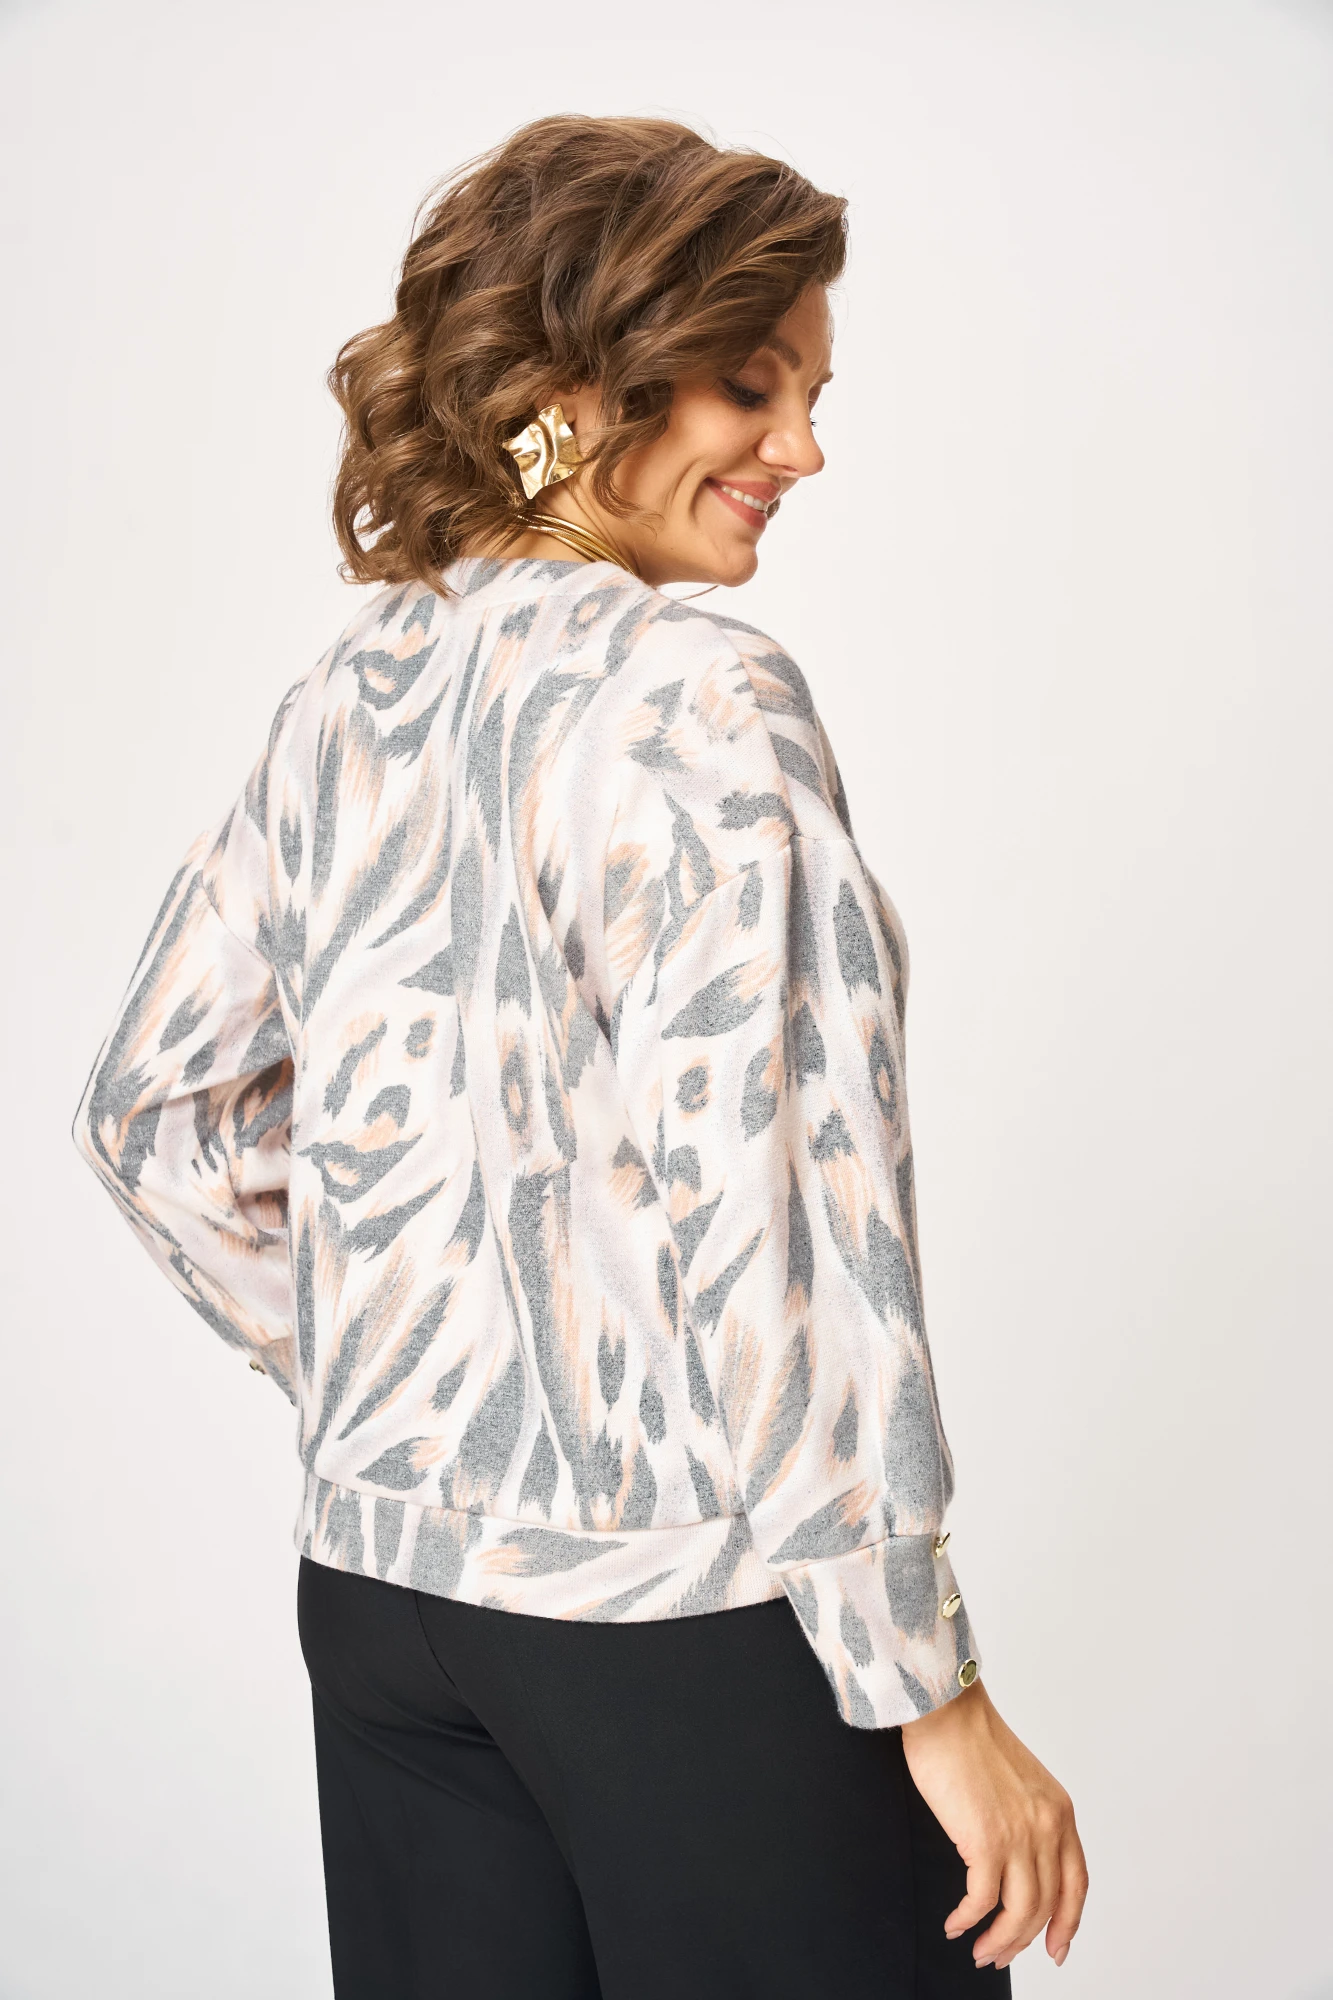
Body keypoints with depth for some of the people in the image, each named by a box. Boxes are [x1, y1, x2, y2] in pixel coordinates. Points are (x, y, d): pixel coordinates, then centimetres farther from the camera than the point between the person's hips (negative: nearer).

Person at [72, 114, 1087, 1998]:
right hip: (686, 1599, -7)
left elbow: (150, 1108, 13)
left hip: (378, 1568, 7)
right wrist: (930, 1689, -15)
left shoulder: (345, 699, 6)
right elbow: (768, 1204, -20)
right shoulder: (695, 689, -15)